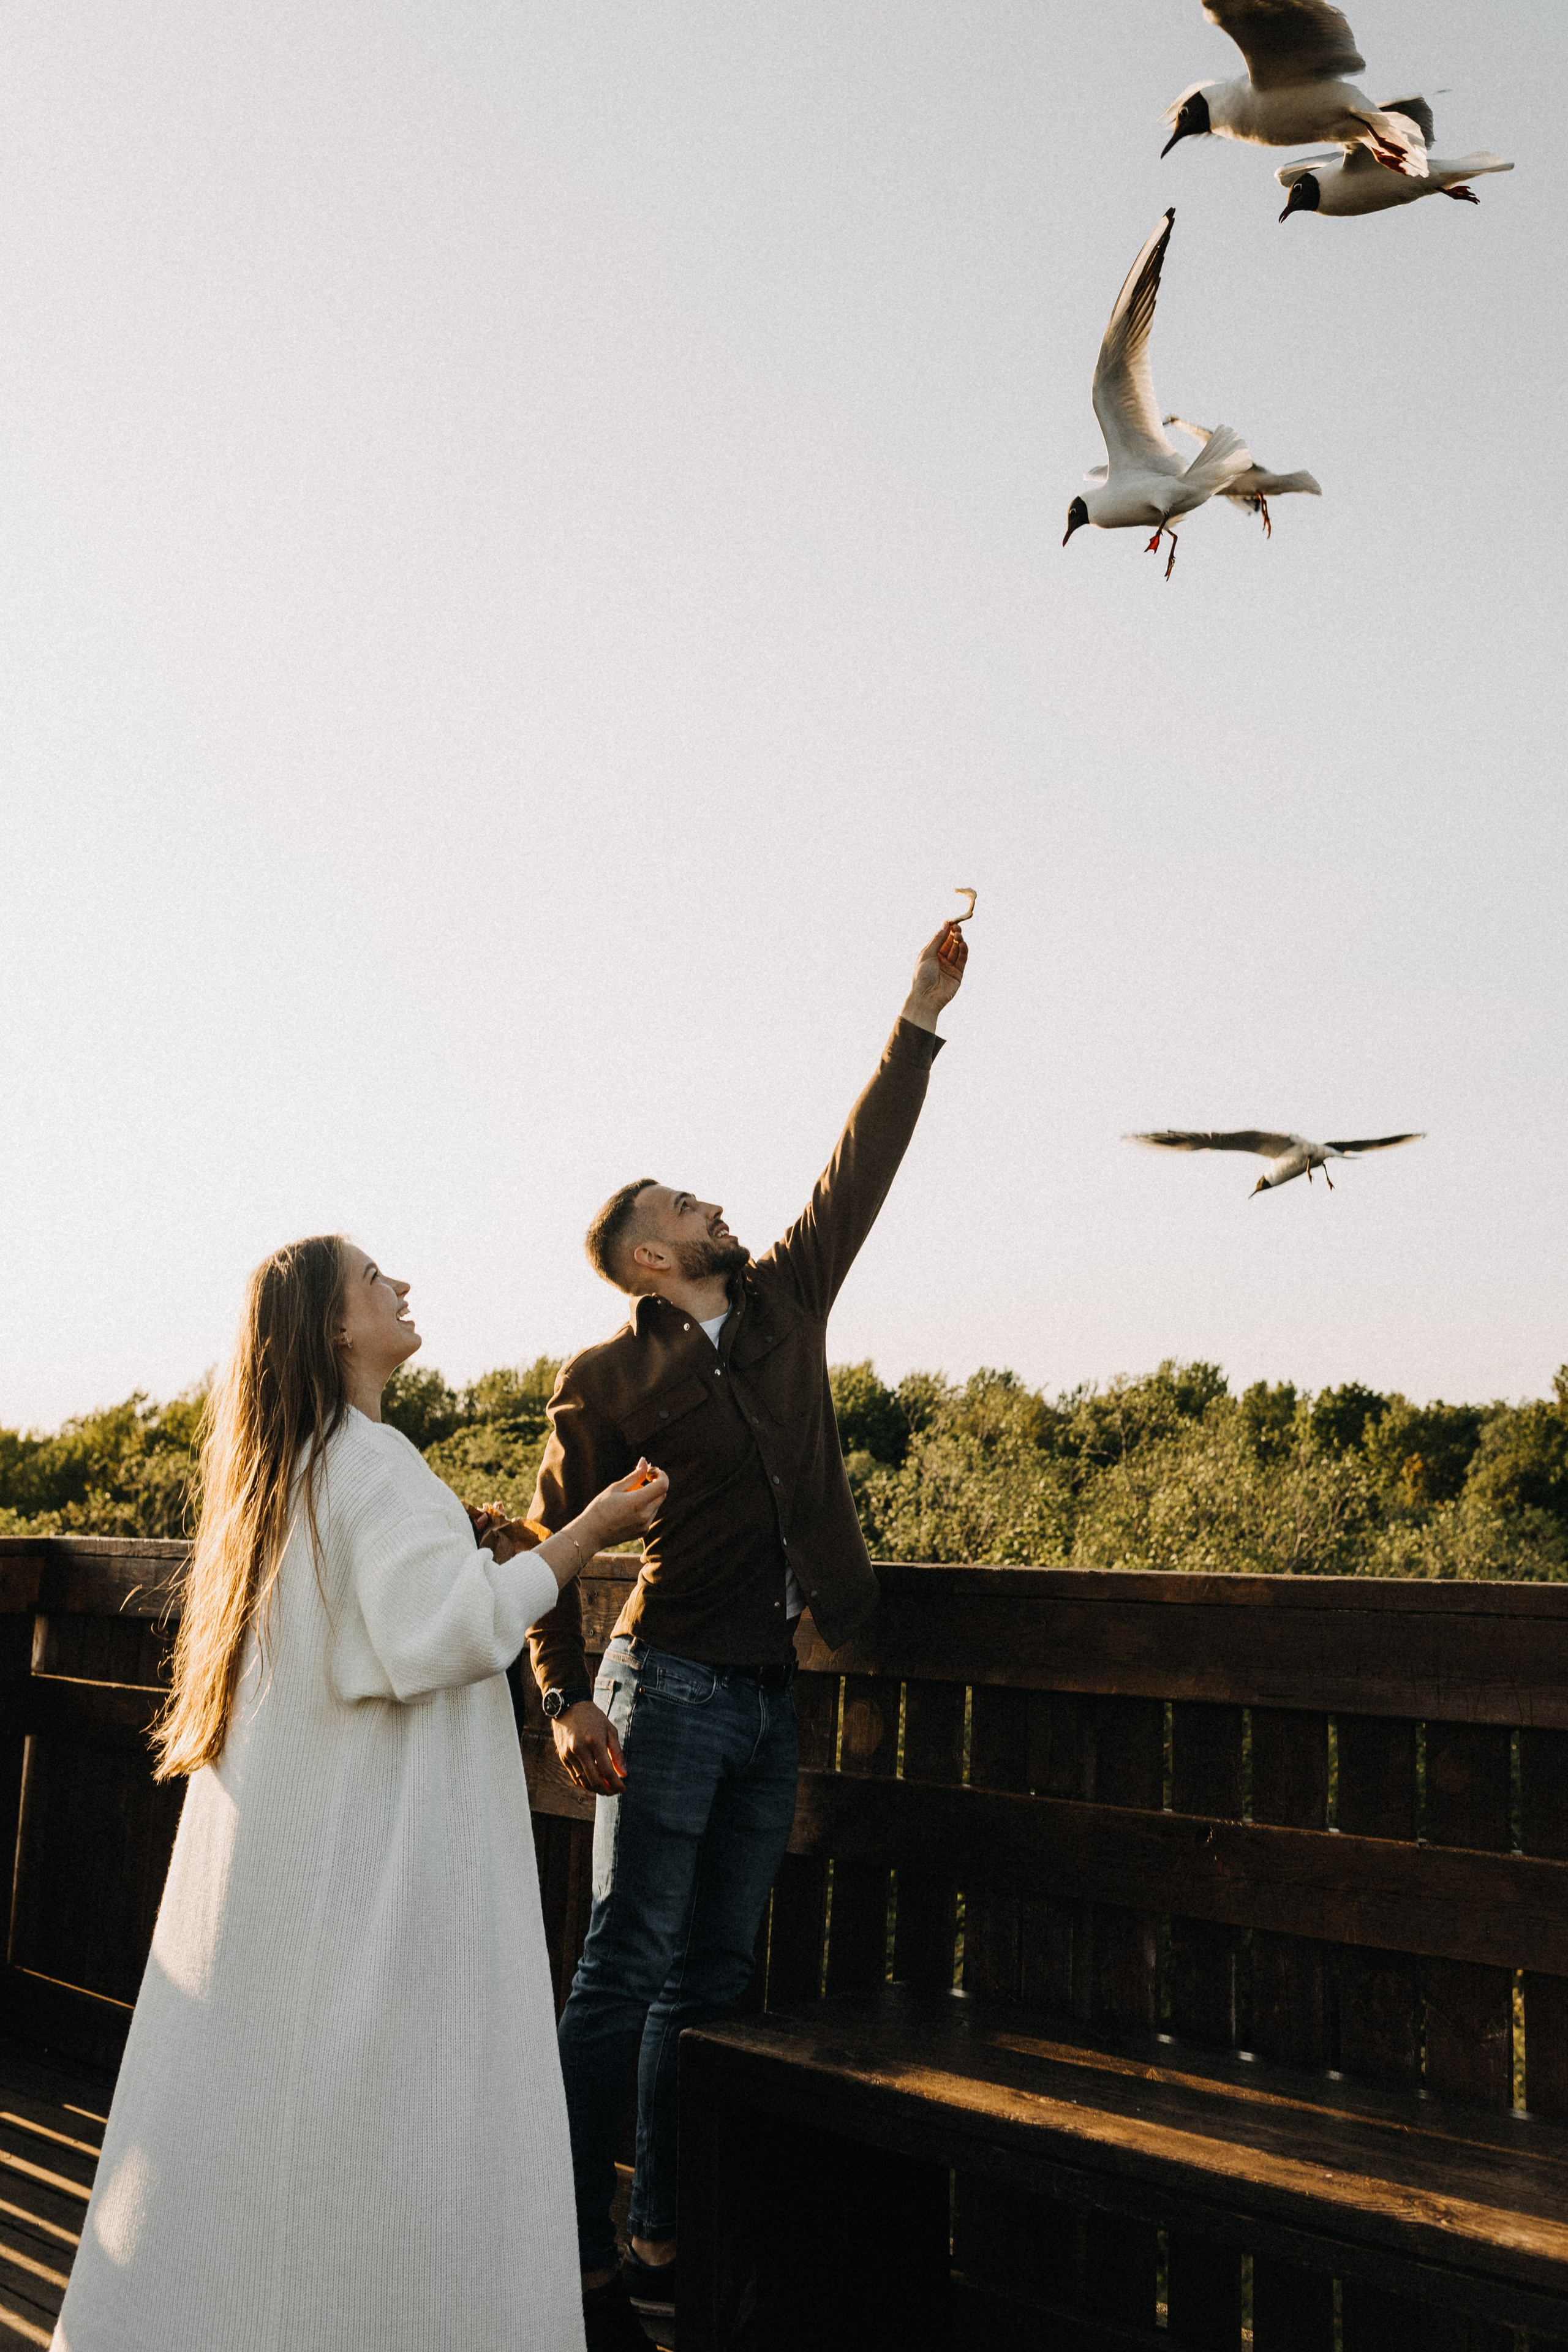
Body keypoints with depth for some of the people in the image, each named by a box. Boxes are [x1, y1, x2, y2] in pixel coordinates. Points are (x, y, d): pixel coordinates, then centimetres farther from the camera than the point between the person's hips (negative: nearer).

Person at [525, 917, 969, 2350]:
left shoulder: (786, 1302, 9)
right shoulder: (610, 1380, -4)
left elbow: (860, 1169, 7)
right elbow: (550, 1541, 0)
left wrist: (921, 1019, 3)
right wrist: (568, 1698, -8)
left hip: (769, 1695, 6)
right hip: (672, 1688, -6)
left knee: (712, 1979, 11)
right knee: (626, 1973, -4)